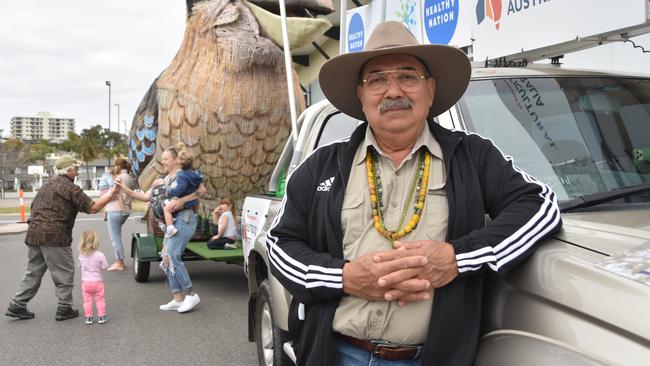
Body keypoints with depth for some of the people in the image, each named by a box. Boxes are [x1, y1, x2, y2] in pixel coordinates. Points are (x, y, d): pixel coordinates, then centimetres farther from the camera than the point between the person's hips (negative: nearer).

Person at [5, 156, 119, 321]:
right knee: (64, 272, 3)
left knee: (33, 272, 16)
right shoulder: (69, 187, -8)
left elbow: (34, 207, 23)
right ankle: (64, 308, 7)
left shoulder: (46, 185, 20)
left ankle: (17, 306, 16)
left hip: (34, 234, 8)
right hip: (54, 237, -8)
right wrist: (111, 193, -4)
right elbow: (93, 207, -11)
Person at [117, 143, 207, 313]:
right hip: (171, 222, 9)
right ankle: (178, 299, 9)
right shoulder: (164, 180, 21)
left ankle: (190, 294, -11)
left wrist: (182, 200, -23)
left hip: (184, 218, -9)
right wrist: (125, 189, 8)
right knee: (166, 259, 3)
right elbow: (146, 196, 17)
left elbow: (202, 190, -16)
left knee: (172, 255, -19)